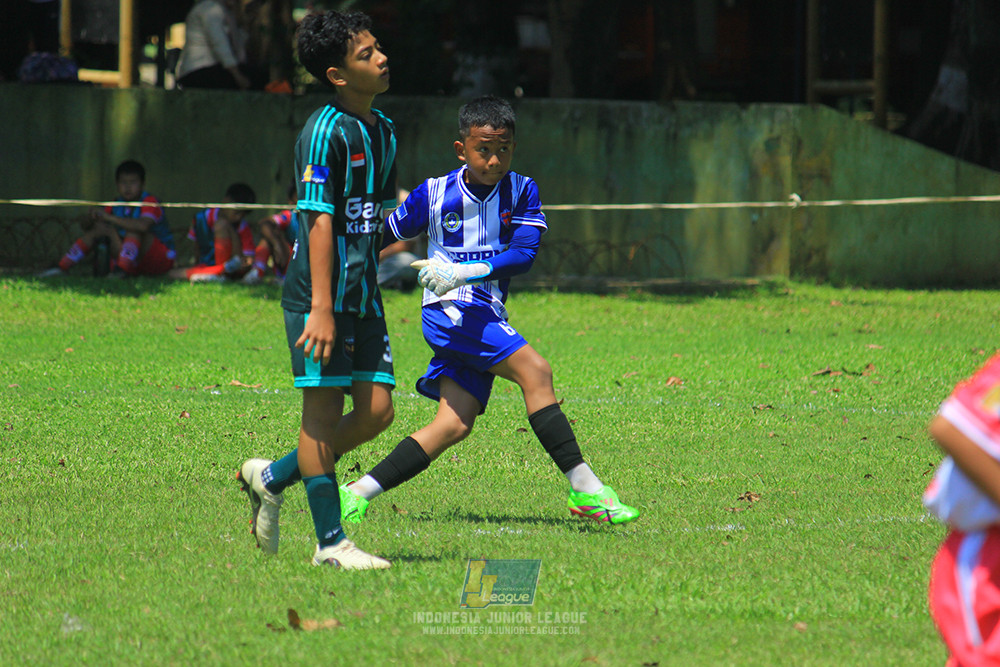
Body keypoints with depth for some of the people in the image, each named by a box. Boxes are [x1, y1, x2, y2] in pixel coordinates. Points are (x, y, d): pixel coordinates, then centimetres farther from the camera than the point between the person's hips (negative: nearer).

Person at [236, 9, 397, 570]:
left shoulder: (384, 131, 12)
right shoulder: (326, 131, -13)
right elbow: (319, 220, -18)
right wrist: (321, 308, -23)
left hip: (363, 293, 8)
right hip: (321, 291, -8)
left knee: (377, 409, 2)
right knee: (324, 406, -4)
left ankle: (271, 479, 19)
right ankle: (331, 541, 0)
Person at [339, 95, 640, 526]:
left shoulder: (521, 192, 3)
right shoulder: (434, 195, -2)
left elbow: (524, 253, -10)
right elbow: (384, 234, 14)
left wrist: (466, 272, -23)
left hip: (487, 319, 5)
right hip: (449, 309, -5)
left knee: (455, 424, -3)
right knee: (535, 371, -22)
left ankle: (359, 492, 3)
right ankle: (584, 489, -25)